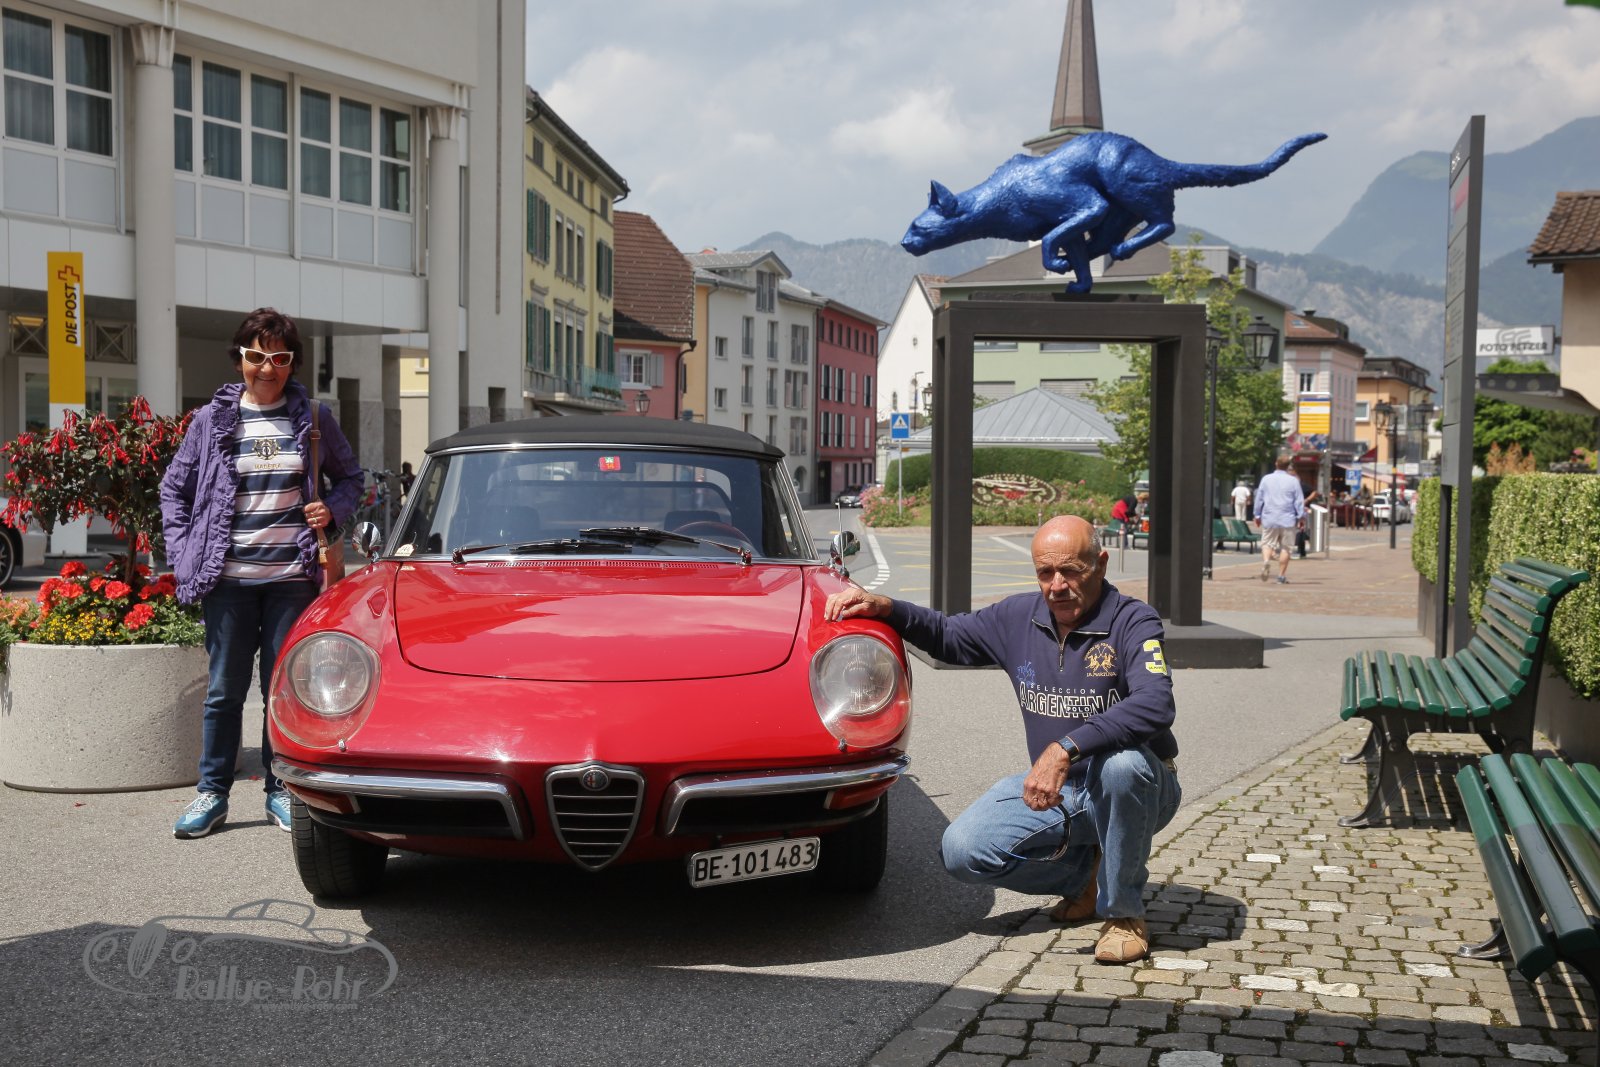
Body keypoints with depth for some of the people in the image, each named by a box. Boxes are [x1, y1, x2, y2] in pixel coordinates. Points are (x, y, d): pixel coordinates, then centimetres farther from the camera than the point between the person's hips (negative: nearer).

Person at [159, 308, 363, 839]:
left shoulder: (314, 418, 5)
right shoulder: (212, 419, 4)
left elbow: (349, 477, 17)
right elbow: (173, 489, 11)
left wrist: (332, 510, -4)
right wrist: (183, 554, 2)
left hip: (292, 576, 0)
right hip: (228, 577, 0)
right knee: (224, 689, 6)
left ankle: (281, 792, 17)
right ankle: (212, 792, 16)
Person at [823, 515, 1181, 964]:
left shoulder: (1133, 621, -17)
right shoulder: (1019, 617, 1)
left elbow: (1155, 704, -34)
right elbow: (948, 635, 16)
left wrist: (1066, 749, -43)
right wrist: (883, 607, -3)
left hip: (1136, 790, -5)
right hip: (1056, 793, 5)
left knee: (1121, 762, -40)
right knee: (962, 849, -16)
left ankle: (1123, 911, -15)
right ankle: (1090, 870, 8)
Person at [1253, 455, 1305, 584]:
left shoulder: (1266, 479, 4)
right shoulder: (1293, 481, -1)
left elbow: (1259, 499, 8)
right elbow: (1299, 501, -1)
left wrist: (1257, 515, 17)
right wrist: (1301, 516, 6)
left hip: (1269, 519, 1)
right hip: (1287, 520, -1)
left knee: (1267, 543, 7)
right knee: (1285, 547, 6)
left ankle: (1266, 560, -24)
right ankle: (1281, 576, 5)